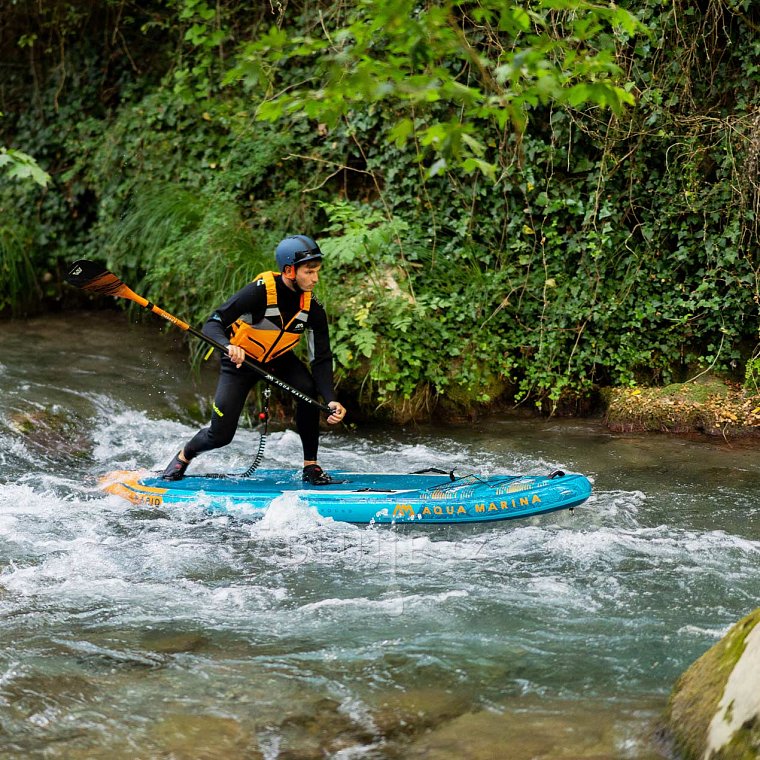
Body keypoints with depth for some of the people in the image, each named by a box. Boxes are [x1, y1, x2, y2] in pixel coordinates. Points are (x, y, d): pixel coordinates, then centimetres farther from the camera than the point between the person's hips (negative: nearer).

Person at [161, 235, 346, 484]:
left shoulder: (313, 309, -17)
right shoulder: (260, 291, -30)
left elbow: (321, 360, -15)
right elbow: (212, 324, -32)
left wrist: (330, 400, -30)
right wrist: (229, 345, -54)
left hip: (279, 360, 4)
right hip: (240, 361, -3)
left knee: (309, 390, -27)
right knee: (220, 436, -5)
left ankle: (311, 466, -11)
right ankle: (184, 455, 30)